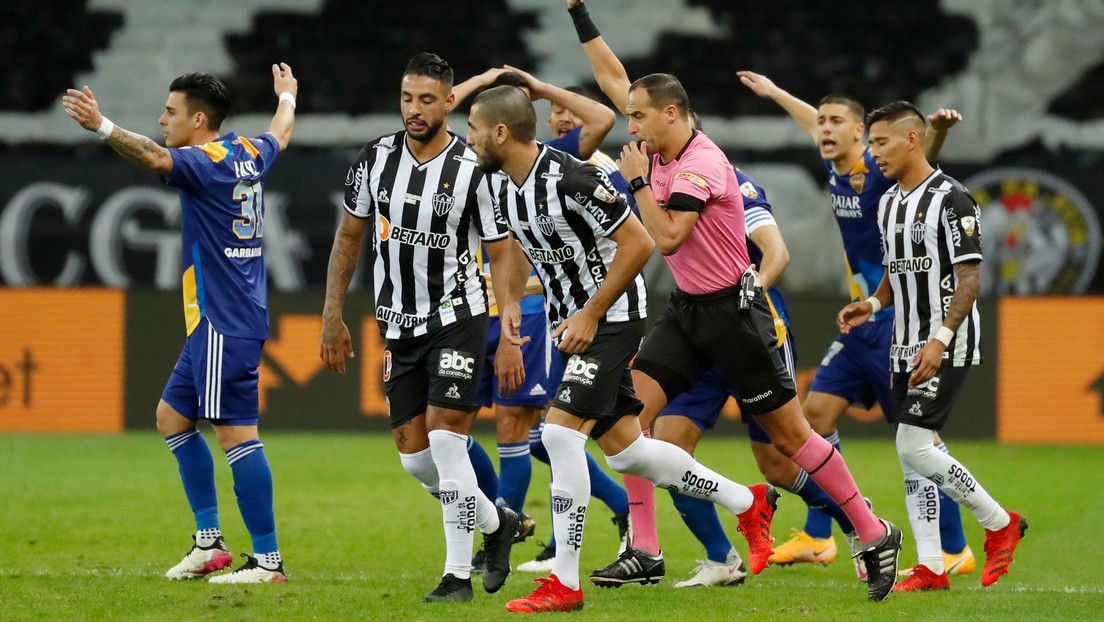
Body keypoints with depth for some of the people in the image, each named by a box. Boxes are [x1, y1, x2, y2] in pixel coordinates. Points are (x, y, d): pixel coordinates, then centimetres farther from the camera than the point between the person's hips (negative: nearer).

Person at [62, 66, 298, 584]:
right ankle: (209, 541, 17)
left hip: (225, 322, -10)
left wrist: (101, 126, -47)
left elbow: (155, 157, -34)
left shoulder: (206, 162, -14)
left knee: (235, 432, -10)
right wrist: (286, 96, 56)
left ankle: (268, 560, -10)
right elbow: (279, 135, 36)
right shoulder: (248, 153, 13)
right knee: (173, 414, 17)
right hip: (216, 321, 10)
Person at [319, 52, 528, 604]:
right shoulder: (376, 159, 0)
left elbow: (503, 255, -8)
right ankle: (495, 521, 30)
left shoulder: (473, 171, -13)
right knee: (414, 455, 5)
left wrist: (510, 336, -16)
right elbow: (349, 237, 11)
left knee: (445, 441, -14)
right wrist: (333, 316, 8)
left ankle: (458, 575, -7)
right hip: (399, 326, 5)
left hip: (457, 317, -5)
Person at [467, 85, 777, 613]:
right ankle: (747, 504, 28)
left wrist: (590, 315, -18)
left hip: (612, 318, -9)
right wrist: (565, 320, 15)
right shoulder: (509, 193, 5)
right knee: (623, 448, 11)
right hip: (574, 323, 9)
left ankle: (564, 583, -13)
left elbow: (638, 243, -20)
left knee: (561, 431, -18)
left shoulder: (570, 179, -23)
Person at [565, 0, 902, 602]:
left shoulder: (702, 164, -21)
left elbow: (667, 237, -28)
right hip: (687, 307, 8)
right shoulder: (661, 147, 2)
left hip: (732, 309, -8)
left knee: (789, 433, -3)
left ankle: (874, 535, 9)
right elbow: (613, 79, 12)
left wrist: (637, 181, -19)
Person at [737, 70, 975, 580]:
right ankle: (817, 538, 20)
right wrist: (774, 93, 44)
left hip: (897, 320, -9)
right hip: (862, 320, 9)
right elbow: (814, 124, 29)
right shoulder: (837, 170, 7)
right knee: (818, 409, 10)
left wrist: (937, 131, -59)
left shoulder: (878, 170, -16)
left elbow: (917, 156, -37)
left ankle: (953, 550, -5)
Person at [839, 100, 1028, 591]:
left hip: (946, 346, -9)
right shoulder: (889, 203, 13)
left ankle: (1000, 524, 2)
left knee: (914, 446, -15)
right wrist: (872, 304, 3)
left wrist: (940, 339, -24)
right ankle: (930, 567, 9)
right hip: (906, 346, 9)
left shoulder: (950, 199, -13)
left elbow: (969, 278, -16)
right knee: (912, 452, 5)